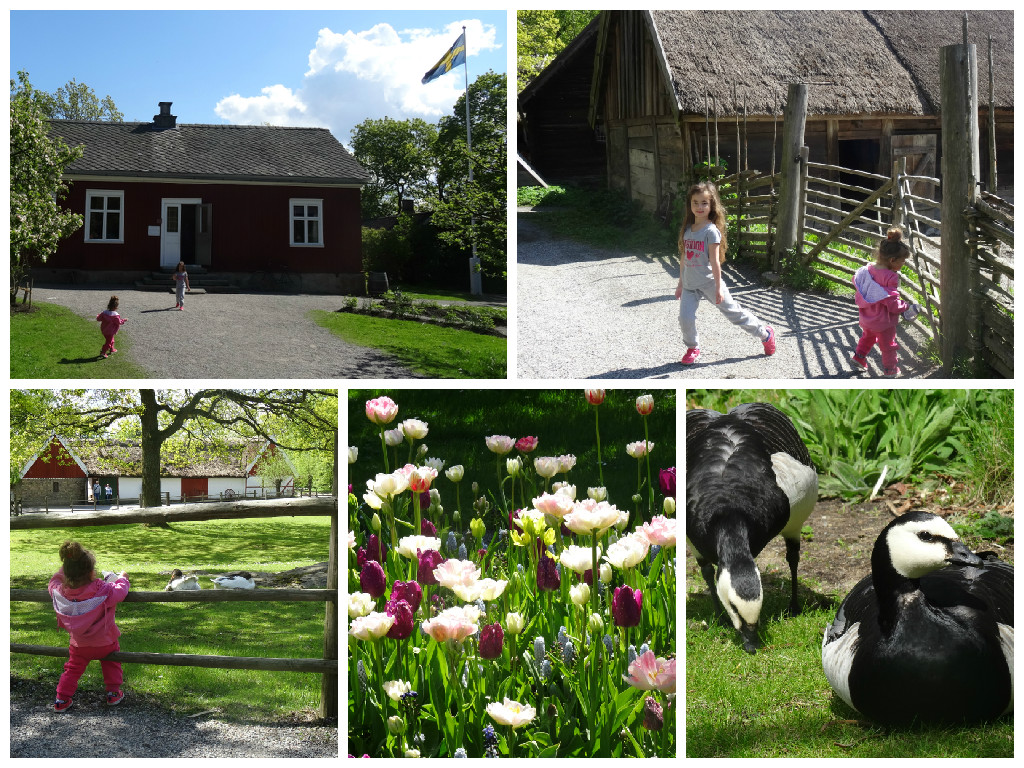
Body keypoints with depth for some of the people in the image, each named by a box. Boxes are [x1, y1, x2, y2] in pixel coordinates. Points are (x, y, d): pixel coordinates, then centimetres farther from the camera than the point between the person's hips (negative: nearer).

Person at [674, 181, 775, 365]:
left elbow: (715, 261, -14)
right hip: (690, 284, 5)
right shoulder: (687, 229, 5)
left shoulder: (711, 231, -13)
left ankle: (765, 334, 24)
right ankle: (693, 348, 18)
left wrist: (718, 288, -13)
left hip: (709, 282, -5)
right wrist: (680, 283, 15)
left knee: (734, 312, 5)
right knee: (685, 318, -7)